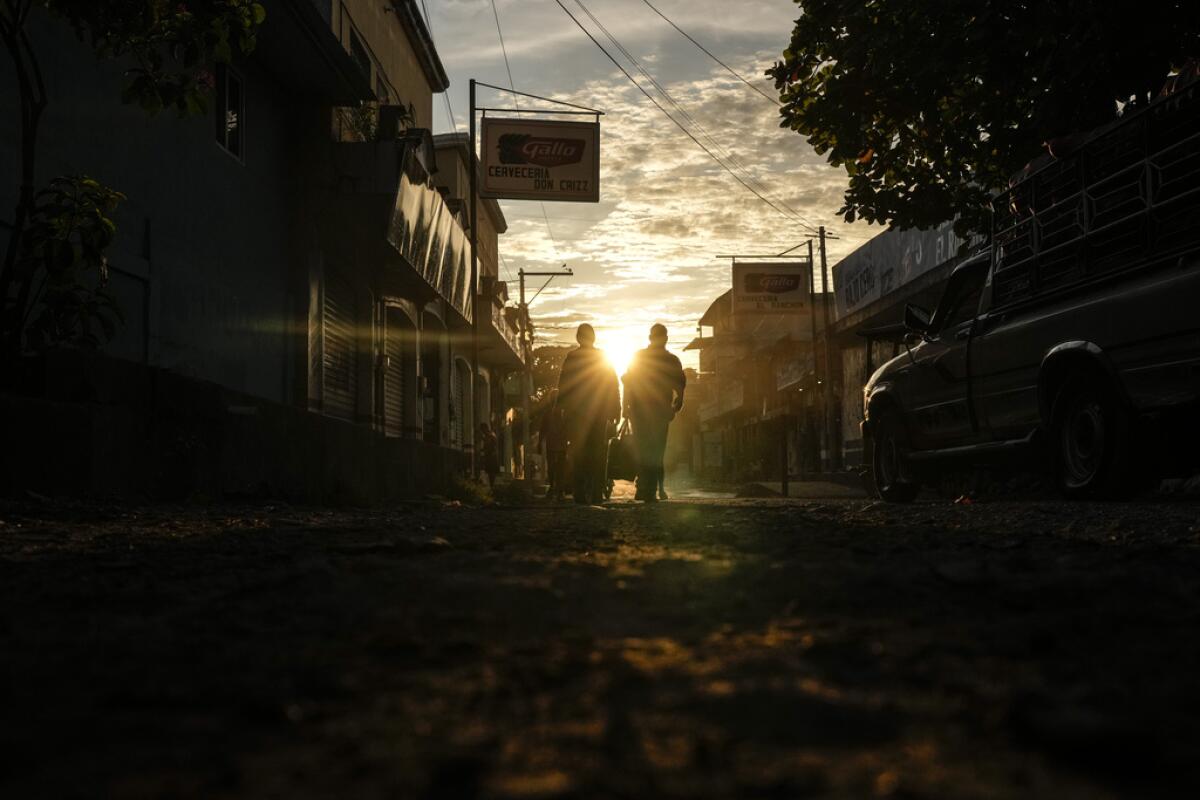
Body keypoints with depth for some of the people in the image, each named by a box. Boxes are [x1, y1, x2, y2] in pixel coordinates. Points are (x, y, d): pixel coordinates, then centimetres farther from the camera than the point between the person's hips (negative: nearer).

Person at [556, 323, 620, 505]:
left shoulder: (571, 357, -3)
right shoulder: (603, 357, 3)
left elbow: (563, 386, -3)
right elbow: (613, 386, 3)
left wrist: (562, 409, 3)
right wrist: (615, 410, 6)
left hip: (577, 413, -1)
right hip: (599, 413, 1)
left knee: (578, 453, 2)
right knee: (597, 452, 6)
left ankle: (581, 494, -5)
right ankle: (597, 493, 0)